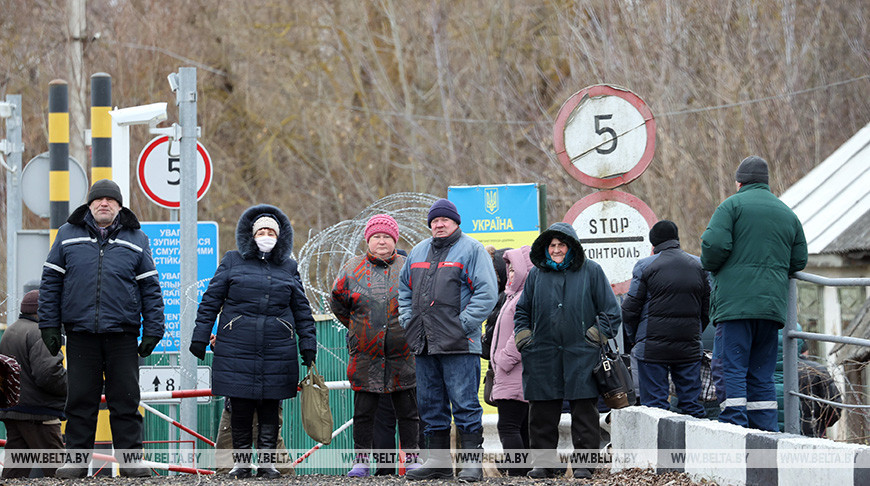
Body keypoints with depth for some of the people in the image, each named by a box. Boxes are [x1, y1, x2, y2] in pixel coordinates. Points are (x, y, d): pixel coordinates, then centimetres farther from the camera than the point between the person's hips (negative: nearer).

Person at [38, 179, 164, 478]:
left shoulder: (136, 240, 9)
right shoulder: (68, 235, 9)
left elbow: (150, 288, 8)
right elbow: (50, 282, 9)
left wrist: (153, 330, 1)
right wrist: (49, 326, 2)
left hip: (123, 335, 0)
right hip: (80, 333, 0)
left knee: (126, 399, 0)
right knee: (80, 399, 3)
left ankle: (131, 459, 4)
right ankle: (77, 459, 8)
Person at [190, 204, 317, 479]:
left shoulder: (288, 268, 14)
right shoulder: (233, 262, 8)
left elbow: (301, 310, 16)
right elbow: (211, 301, 8)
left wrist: (308, 345, 11)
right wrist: (200, 338, 2)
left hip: (277, 350, 1)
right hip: (237, 349, -1)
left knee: (270, 409, 1)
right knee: (240, 408, -2)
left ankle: (267, 463, 6)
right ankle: (241, 462, 5)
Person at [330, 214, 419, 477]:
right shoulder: (353, 269, 5)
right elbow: (337, 302, 18)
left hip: (403, 355, 0)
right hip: (366, 356, 0)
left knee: (408, 411, 5)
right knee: (363, 412, 1)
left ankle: (412, 460, 11)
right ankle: (361, 461, 7)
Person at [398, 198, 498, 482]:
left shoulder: (471, 250, -2)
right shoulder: (419, 252, 17)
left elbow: (486, 292, -9)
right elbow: (404, 288, 26)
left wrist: (463, 324, -15)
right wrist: (408, 321, 11)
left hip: (459, 344, -7)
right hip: (424, 345, 7)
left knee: (464, 404, -7)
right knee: (431, 405, 9)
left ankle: (473, 461, -5)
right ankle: (438, 461, 16)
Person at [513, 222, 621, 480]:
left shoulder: (590, 271, 4)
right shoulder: (537, 274, 13)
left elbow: (611, 312, 6)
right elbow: (522, 310, 24)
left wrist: (595, 336, -3)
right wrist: (523, 337, 10)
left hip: (581, 356, -3)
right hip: (543, 357, 3)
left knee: (584, 410, -2)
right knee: (542, 412, 2)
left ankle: (585, 461, 4)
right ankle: (544, 462, 10)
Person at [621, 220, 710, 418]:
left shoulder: (645, 266, -4)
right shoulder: (699, 266, 7)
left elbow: (630, 309, -3)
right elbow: (707, 309, 11)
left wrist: (634, 338, 12)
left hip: (653, 348, -3)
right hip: (689, 348, 3)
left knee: (655, 405, -2)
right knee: (692, 404, 7)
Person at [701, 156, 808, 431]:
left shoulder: (733, 205, 0)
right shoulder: (788, 214, 17)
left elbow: (714, 244, -13)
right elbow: (799, 261, 16)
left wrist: (709, 265, 7)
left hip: (735, 303, -5)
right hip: (772, 305, 5)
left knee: (732, 368, -6)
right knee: (761, 374, 9)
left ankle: (734, 427, -16)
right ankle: (765, 432, 4)